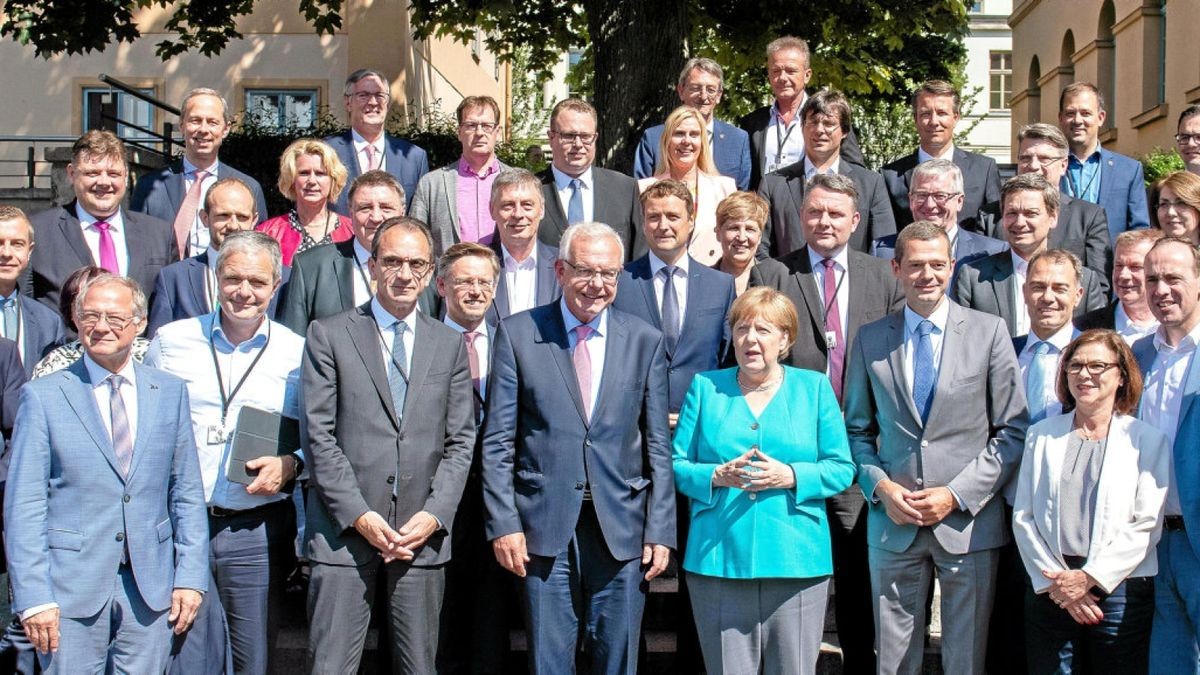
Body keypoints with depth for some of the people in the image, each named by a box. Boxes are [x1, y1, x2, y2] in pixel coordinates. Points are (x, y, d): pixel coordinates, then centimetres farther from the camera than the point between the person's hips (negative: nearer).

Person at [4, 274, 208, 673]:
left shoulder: (170, 393, 9)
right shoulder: (43, 397, 0)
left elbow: (187, 494, 10)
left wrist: (190, 577, 2)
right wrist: (33, 597, -10)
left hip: (151, 588, 2)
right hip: (72, 590, -2)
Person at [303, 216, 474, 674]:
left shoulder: (449, 344, 13)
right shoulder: (329, 336, 5)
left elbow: (460, 441, 9)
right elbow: (318, 435, -2)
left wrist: (434, 514, -5)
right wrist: (359, 515, -10)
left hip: (423, 533, 3)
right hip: (344, 531, -2)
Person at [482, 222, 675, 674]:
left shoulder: (645, 341, 6)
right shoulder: (517, 334, 2)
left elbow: (657, 445, 7)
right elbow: (497, 441, 0)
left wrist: (660, 530, 2)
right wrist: (503, 523, -7)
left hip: (622, 529, 1)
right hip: (545, 524, -1)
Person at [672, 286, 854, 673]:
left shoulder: (814, 388, 9)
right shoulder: (706, 387, 10)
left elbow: (842, 468, 4)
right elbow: (676, 464, 7)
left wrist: (792, 476, -13)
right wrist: (716, 477, -13)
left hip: (796, 563, 0)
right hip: (718, 562, 0)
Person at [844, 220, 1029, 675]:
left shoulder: (989, 332, 1)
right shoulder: (870, 340, 6)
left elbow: (1013, 431, -1)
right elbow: (857, 430, 12)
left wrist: (957, 494, -10)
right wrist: (881, 487, -5)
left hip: (969, 522, -1)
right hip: (893, 523, 2)